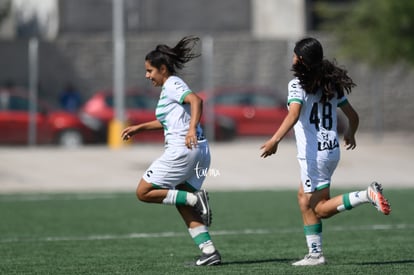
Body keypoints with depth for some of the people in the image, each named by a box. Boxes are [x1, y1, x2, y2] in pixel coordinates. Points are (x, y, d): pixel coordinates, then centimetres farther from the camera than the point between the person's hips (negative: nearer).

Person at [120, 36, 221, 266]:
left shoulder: (172, 85, -7)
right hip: (197, 152, 10)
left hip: (183, 149, -10)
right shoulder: (171, 86, 22)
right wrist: (139, 128, 39)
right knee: (184, 208, 11)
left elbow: (196, 100, -26)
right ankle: (210, 252, 1)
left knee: (144, 192, -3)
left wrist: (192, 129, -39)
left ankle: (195, 199, -13)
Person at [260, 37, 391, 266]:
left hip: (313, 153, -8)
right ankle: (315, 254, 15)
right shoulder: (331, 84, 10)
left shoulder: (298, 84, -10)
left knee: (322, 209, -2)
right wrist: (350, 134, 35)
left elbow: (293, 114, -27)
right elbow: (353, 116, 15)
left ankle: (367, 195, -20)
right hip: (332, 149, 8)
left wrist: (275, 139, -35)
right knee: (304, 199, 18)